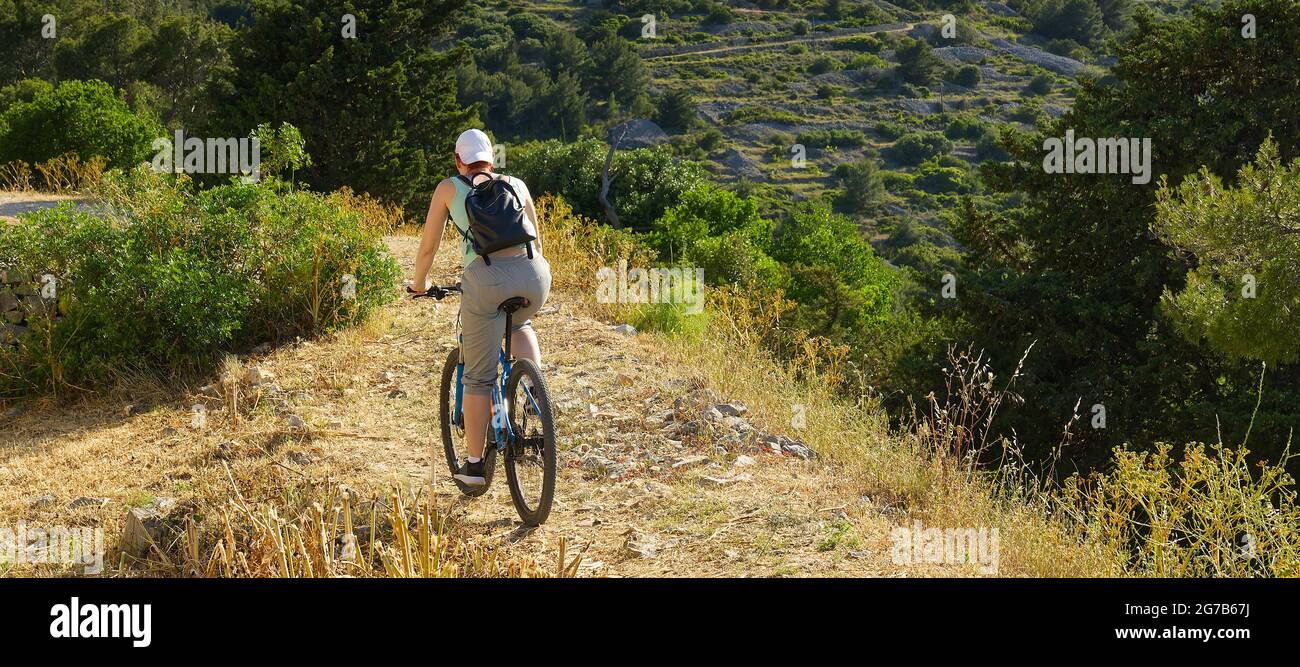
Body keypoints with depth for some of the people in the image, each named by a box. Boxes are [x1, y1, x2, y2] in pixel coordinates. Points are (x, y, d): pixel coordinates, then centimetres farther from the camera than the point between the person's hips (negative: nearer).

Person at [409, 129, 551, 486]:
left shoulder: (449, 188, 18)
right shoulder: (516, 184, 25)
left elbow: (428, 246, 21)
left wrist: (419, 283, 39)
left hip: (485, 278, -3)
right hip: (534, 272, 3)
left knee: (478, 378, 11)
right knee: (519, 323, 37)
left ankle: (474, 464, 17)